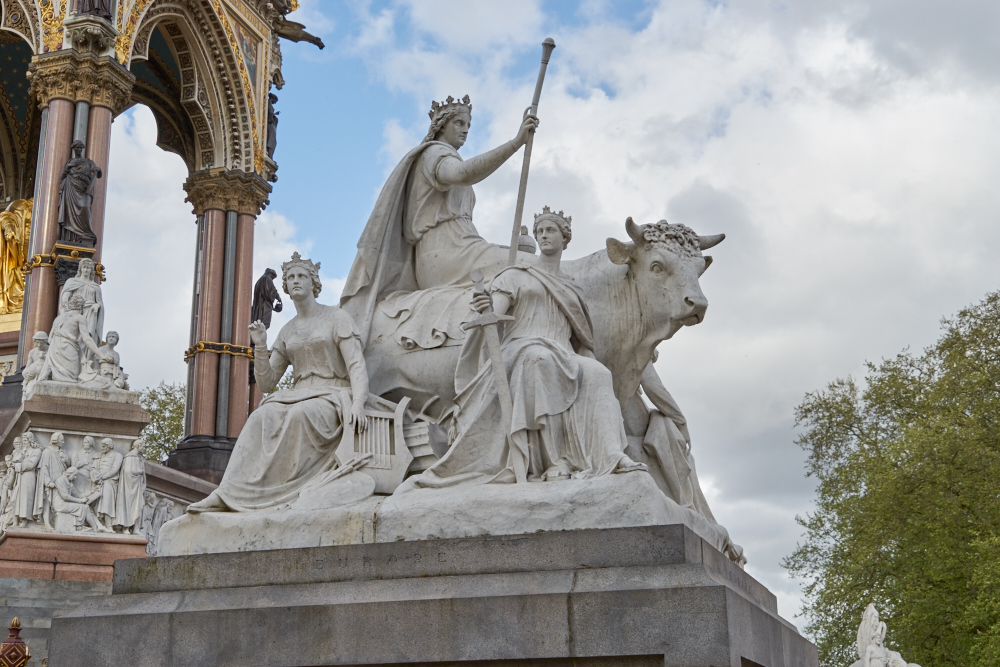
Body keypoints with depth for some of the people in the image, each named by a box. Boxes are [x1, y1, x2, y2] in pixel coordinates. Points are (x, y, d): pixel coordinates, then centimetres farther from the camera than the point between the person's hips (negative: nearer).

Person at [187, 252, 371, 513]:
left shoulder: (337, 317, 3)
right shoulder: (287, 332, 18)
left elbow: (357, 366, -8)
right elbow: (266, 382, 15)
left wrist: (358, 404, -26)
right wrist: (260, 347, -2)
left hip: (333, 399, -4)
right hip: (298, 397, 4)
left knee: (297, 415, -38)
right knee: (262, 417, -30)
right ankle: (225, 494, -40)